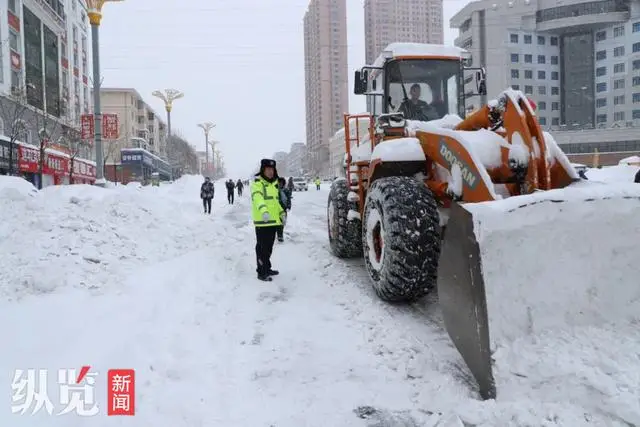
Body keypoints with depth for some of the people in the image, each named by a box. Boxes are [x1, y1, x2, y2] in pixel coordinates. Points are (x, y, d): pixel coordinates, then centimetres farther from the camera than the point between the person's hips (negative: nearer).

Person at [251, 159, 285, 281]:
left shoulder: (274, 183, 16)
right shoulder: (257, 183, -12)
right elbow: (258, 198, -31)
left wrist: (282, 213, 17)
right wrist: (264, 211, -48)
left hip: (273, 221, 8)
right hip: (262, 222, -8)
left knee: (269, 247, 18)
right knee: (262, 247, -4)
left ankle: (267, 268, 30)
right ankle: (261, 272, 3)